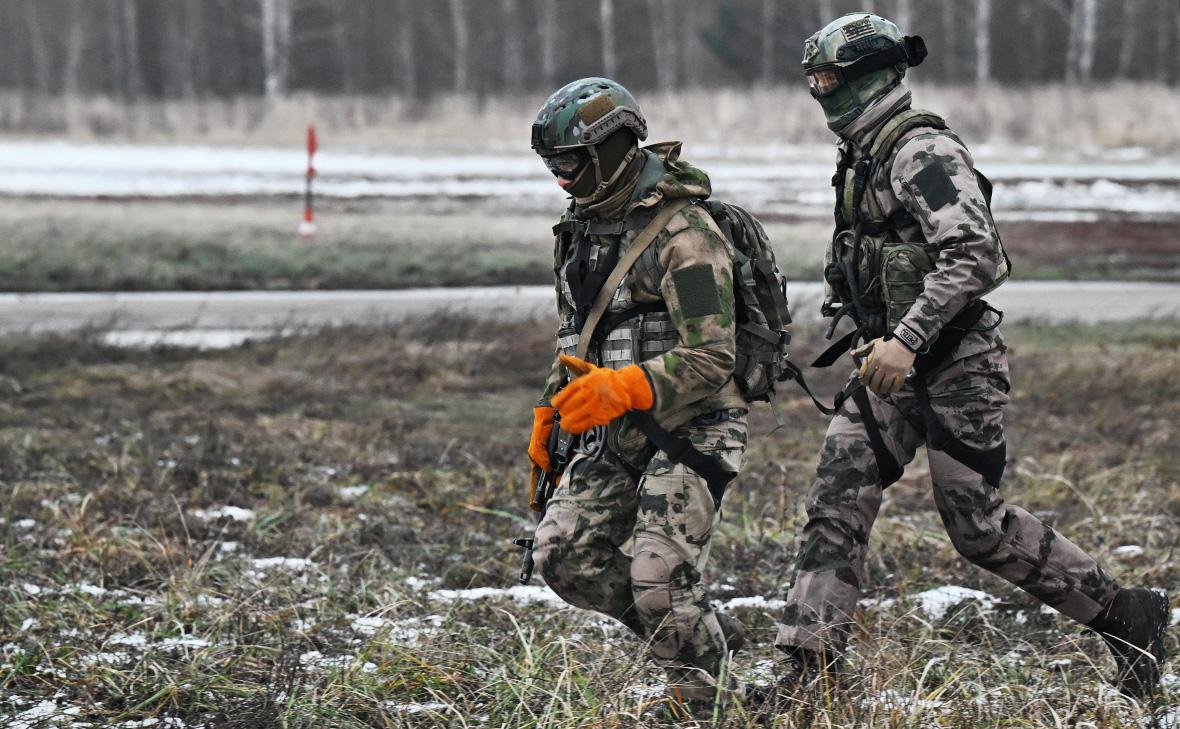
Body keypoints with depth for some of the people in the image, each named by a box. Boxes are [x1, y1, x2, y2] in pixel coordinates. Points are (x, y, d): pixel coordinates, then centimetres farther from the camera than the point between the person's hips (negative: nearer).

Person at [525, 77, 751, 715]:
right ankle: (705, 634, 14)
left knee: (659, 578, -16)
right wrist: (548, 418, 17)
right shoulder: (584, 228, 10)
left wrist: (623, 387, -36)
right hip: (614, 433, 9)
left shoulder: (683, 235, -18)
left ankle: (707, 704, 5)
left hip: (690, 429, -8)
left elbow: (712, 360, -24)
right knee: (564, 556, -1)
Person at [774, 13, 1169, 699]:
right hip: (894, 361, 9)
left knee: (977, 523, -4)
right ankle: (809, 669, 1)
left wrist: (906, 339, -32)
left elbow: (975, 257, -27)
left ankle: (1127, 615, 10)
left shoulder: (923, 151, -16)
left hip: (955, 363, -9)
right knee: (837, 504, 1)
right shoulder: (866, 154, 14)